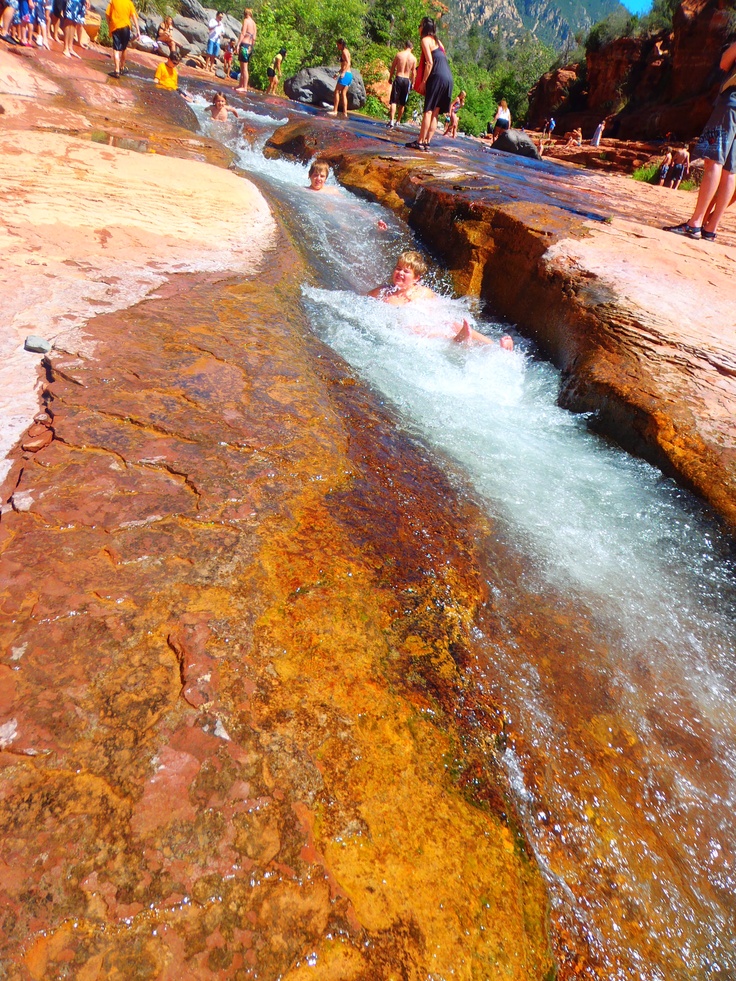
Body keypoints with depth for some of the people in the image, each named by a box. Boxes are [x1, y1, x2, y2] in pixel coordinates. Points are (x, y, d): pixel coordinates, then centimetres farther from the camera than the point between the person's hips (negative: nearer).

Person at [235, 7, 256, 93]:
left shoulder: (246, 20, -4)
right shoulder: (254, 23, 17)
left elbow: (243, 33, -13)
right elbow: (254, 38, 16)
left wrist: (238, 44, -16)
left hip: (244, 45, -8)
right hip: (250, 46, 8)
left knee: (244, 68, -10)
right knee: (242, 67, 13)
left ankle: (244, 87, -14)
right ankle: (240, 85, 17)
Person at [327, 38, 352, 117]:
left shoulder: (344, 51, -6)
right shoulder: (346, 51, 20)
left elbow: (348, 63, -19)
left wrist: (343, 72, -28)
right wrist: (339, 72, 28)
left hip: (345, 74, -9)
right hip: (349, 75, 9)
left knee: (337, 91, -7)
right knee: (343, 94, 7)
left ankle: (335, 111, -10)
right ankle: (345, 112, 3)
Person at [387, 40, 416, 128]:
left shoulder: (398, 54, -1)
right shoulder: (414, 58, 1)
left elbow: (393, 67, 3)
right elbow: (413, 73, 3)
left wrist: (390, 78, 13)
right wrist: (412, 83, 13)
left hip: (398, 78, -2)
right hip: (407, 80, 2)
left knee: (393, 101, -6)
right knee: (402, 103, 13)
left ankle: (391, 121, -22)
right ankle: (397, 121, 19)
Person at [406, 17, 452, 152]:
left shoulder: (426, 40, -1)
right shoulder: (437, 40, 24)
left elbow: (430, 62, -12)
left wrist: (423, 82, -11)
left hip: (437, 77, -8)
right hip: (448, 77, 8)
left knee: (428, 111, -11)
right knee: (435, 113, 5)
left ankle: (420, 142, -14)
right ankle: (427, 141, 4)